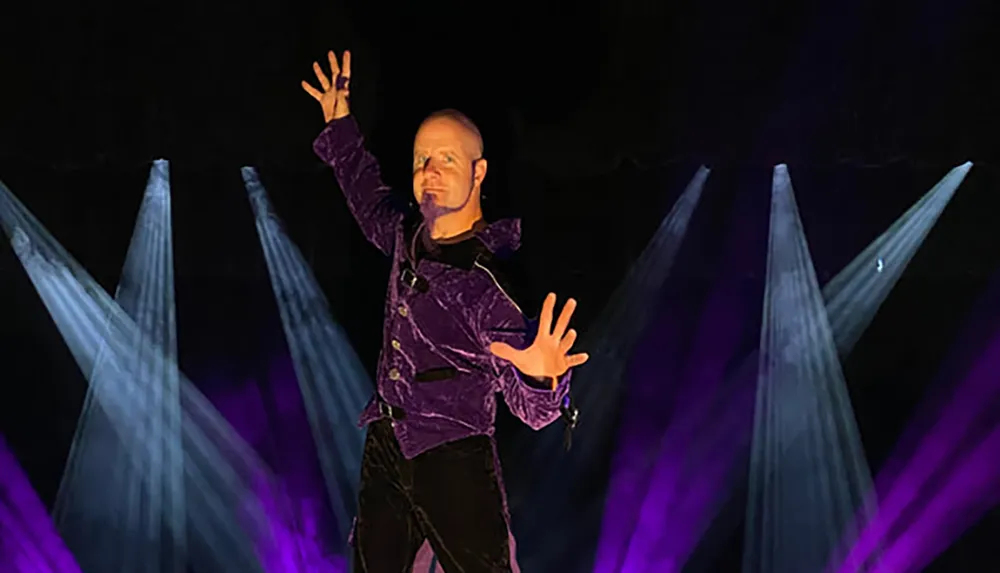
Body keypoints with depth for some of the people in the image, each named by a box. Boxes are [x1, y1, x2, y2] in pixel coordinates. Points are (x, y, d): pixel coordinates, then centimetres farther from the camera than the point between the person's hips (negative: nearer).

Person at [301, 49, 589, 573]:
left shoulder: (488, 281, -21)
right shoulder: (408, 234, -1)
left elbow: (535, 410, -25)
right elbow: (370, 199, 25)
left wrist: (541, 378, -48)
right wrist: (341, 128, 26)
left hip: (453, 464, -7)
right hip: (385, 447, 7)